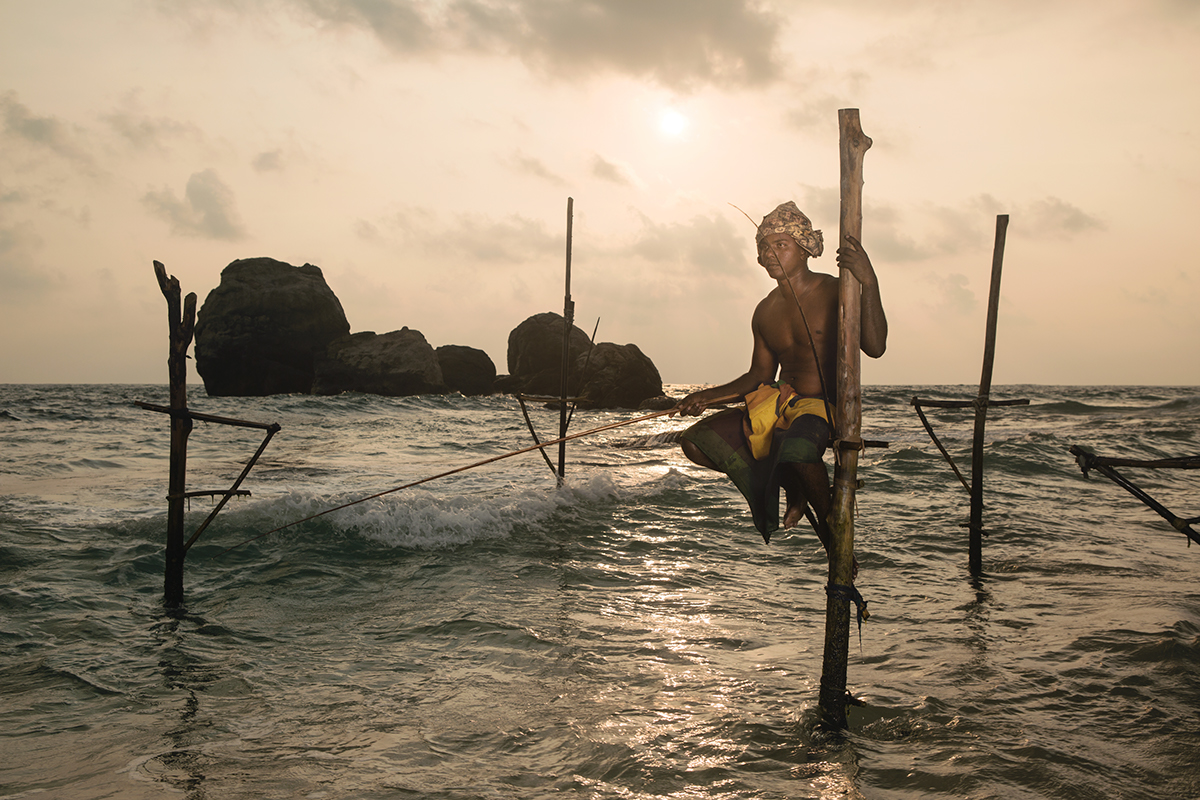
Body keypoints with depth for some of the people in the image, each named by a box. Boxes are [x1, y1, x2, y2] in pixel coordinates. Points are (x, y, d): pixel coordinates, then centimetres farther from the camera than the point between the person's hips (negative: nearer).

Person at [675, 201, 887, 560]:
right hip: (777, 402, 7)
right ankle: (791, 487, 3)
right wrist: (709, 396, 8)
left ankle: (828, 517, -10)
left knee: (796, 447, -42)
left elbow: (875, 347, -23)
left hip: (826, 407, -7)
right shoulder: (765, 312, 10)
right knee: (696, 441, -8)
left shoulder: (835, 293, -8)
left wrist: (869, 283, -33)